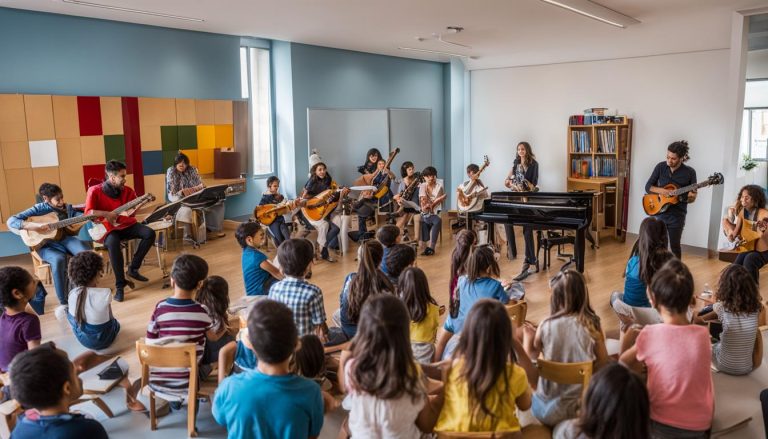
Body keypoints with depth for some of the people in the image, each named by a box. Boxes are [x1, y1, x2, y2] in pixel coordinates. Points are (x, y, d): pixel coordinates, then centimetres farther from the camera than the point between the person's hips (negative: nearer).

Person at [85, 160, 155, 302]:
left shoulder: (127, 190, 1)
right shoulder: (95, 190, -8)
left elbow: (131, 212, -8)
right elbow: (88, 212, -15)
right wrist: (106, 214, -24)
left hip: (126, 225, 5)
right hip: (107, 229, -4)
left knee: (149, 233, -19)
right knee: (113, 242, -37)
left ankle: (133, 268, -3)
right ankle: (120, 284, -26)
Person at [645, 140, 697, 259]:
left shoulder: (689, 172, -7)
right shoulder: (660, 167, -2)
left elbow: (692, 198, -2)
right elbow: (648, 187, 2)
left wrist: (691, 197, -25)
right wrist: (660, 190, -17)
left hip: (677, 215, -2)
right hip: (659, 212, 2)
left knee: (675, 245, 6)